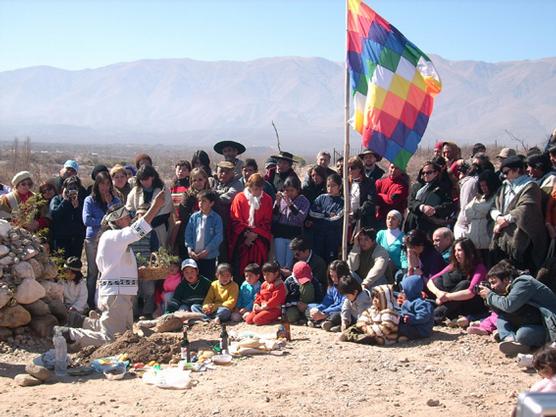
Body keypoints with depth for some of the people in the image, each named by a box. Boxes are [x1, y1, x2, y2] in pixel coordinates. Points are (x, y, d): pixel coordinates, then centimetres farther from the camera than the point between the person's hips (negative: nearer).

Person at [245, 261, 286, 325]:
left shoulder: (279, 285, -13)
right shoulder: (264, 284, 15)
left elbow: (275, 299, -20)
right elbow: (259, 295, 20)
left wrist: (263, 307, -18)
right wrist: (256, 304, 0)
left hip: (273, 309, -9)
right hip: (262, 308, 9)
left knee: (257, 319, -26)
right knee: (248, 319, -4)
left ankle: (274, 318, -5)